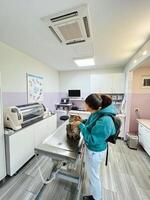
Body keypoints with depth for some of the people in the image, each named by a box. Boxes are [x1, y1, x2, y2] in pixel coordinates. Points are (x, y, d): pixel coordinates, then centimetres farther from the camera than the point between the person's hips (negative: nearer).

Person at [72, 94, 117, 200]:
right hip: (92, 148, 9)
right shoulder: (96, 113, -11)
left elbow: (92, 140, -31)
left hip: (95, 151, -9)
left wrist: (81, 125, -27)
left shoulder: (104, 120, -38)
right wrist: (82, 121, -7)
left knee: (93, 174, 20)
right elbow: (90, 123, 8)